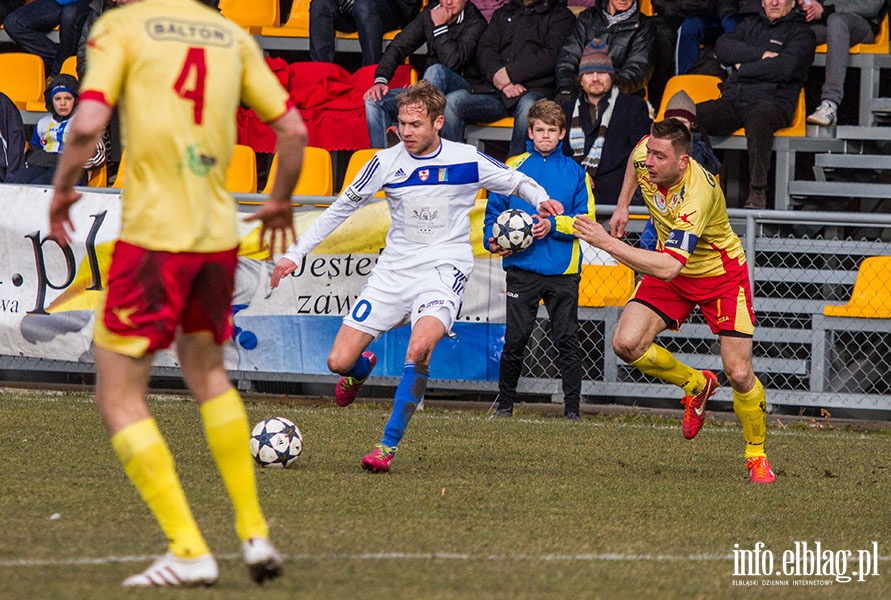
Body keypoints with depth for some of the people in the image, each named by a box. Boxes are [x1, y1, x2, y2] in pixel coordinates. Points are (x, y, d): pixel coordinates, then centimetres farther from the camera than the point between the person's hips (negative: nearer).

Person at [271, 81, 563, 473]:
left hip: (444, 268, -3)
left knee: (419, 347, -32)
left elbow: (518, 182, 12)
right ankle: (362, 367, 36)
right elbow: (341, 208, 8)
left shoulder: (467, 160, -4)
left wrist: (542, 201, -10)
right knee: (339, 362, -5)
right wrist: (295, 254, 6)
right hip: (394, 270, 3)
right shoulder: (387, 162, -1)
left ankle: (389, 444, -20)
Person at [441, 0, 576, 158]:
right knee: (451, 102, -21)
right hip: (495, 91, 4)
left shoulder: (560, 15, 12)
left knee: (528, 105, -40)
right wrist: (503, 82, -9)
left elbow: (552, 56, -4)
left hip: (534, 90, -4)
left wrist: (509, 73, -11)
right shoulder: (503, 13, 27)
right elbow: (485, 50, 12)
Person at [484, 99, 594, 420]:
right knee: (515, 340, 0)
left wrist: (554, 225, -13)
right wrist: (493, 240, -8)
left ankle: (572, 408, 2)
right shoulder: (513, 168, 7)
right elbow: (493, 212, 10)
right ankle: (505, 403, 14)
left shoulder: (574, 173, 7)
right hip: (522, 269, 0)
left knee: (567, 340, -2)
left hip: (563, 271, 0)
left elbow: (586, 220, 2)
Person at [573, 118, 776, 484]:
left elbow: (668, 268, -47)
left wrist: (608, 243, -47)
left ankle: (756, 455, 15)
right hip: (671, 269, 6)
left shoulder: (697, 196, -39)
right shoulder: (644, 156, -18)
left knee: (739, 374, -11)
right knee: (627, 344, -14)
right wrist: (622, 206, 11)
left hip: (720, 275, -6)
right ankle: (695, 385, 13)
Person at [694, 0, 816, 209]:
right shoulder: (750, 26, 28)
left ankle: (758, 192, -42)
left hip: (772, 102, -5)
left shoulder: (801, 33, 12)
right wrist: (760, 54, -2)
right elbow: (722, 47, 9)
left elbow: (785, 68, -7)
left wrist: (744, 68, 2)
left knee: (757, 118, -41)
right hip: (733, 100, 5)